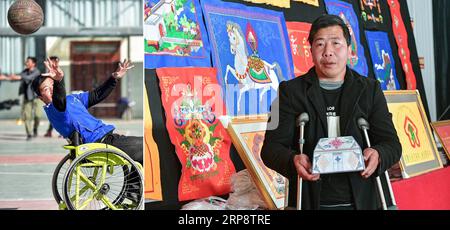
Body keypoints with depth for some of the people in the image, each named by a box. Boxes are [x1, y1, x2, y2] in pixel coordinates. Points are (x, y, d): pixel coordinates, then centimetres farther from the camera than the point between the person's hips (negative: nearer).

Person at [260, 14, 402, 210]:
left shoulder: (370, 90, 7)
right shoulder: (291, 91, 2)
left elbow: (391, 144, 3)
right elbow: (271, 147, -3)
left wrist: (377, 155, -21)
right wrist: (293, 160, -26)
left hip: (361, 201, 1)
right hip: (309, 202, -1)